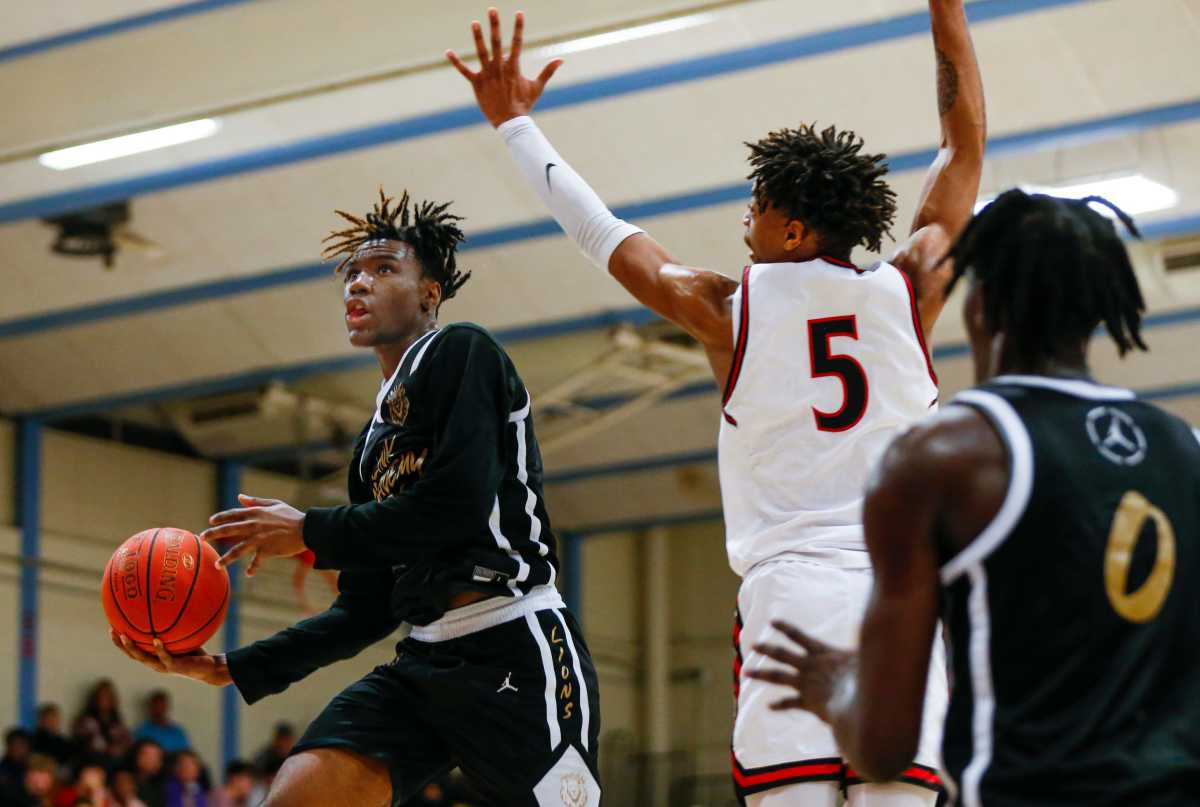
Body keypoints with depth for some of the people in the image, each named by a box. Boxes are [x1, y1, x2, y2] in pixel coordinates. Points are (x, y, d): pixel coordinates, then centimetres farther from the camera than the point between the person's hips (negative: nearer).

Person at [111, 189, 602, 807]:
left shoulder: (461, 353, 0)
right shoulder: (375, 441, 22)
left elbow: (461, 504, -16)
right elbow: (366, 611, 21)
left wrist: (311, 533, -6)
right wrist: (228, 669, 13)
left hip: (515, 650, -8)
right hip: (423, 662, 8)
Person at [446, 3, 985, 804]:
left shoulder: (727, 308, 5)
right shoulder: (908, 290, 8)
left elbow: (601, 232, 17)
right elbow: (965, 146, 20)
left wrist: (515, 122, 29)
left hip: (789, 589, -1)